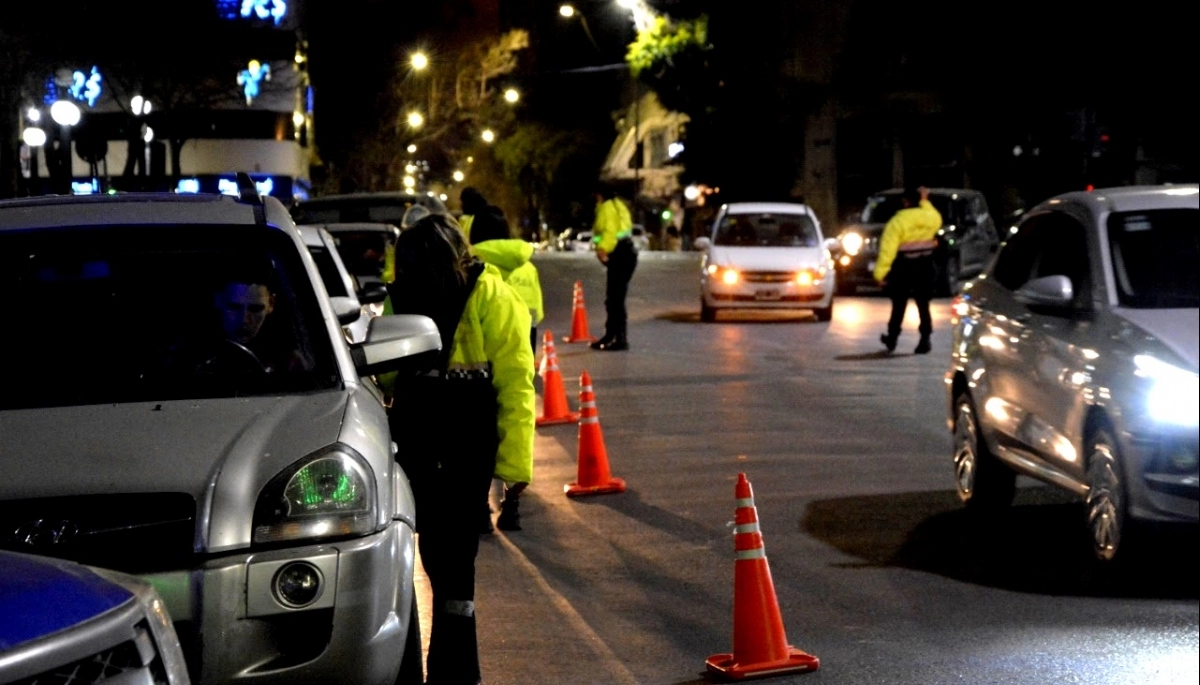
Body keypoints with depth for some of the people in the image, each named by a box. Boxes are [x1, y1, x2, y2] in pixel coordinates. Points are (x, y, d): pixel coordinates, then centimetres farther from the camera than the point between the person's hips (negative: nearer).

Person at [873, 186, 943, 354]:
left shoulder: (898, 221, -13)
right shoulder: (931, 217, 1)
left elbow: (887, 249, -18)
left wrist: (880, 272, -19)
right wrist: (924, 201, 35)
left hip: (904, 269, -4)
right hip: (925, 267, 4)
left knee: (899, 304, 9)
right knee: (923, 304, 7)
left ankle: (892, 338, 21)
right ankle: (924, 340, 3)